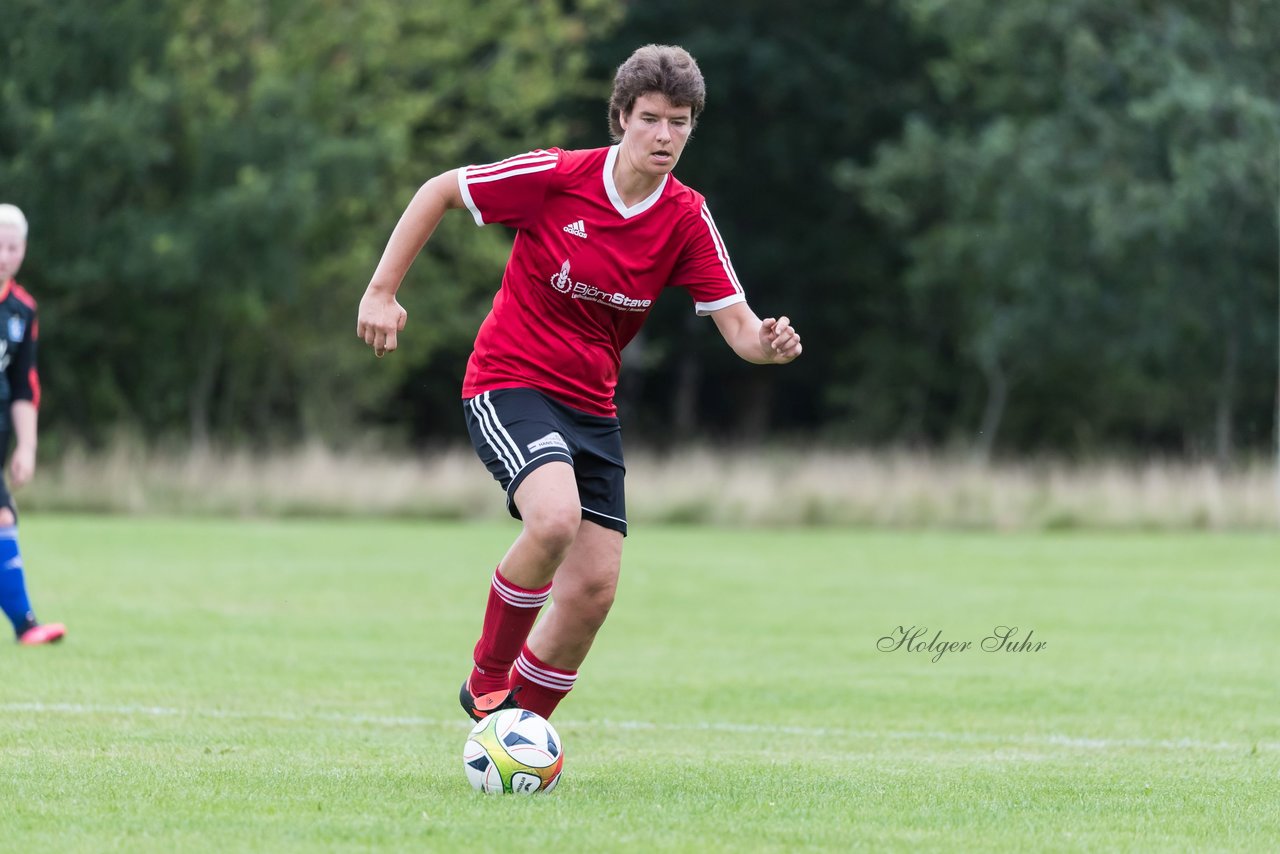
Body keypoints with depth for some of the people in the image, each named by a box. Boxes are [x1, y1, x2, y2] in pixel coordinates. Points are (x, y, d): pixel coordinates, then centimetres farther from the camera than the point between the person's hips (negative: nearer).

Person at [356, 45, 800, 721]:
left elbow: (737, 325, -6)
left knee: (594, 589, -3)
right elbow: (439, 191, -3)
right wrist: (381, 291, -6)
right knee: (555, 517, -32)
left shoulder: (687, 220, -3)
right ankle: (487, 677, -9)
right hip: (508, 385, -5)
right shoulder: (558, 176, -14)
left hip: (591, 408, 5)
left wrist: (768, 343, -30)